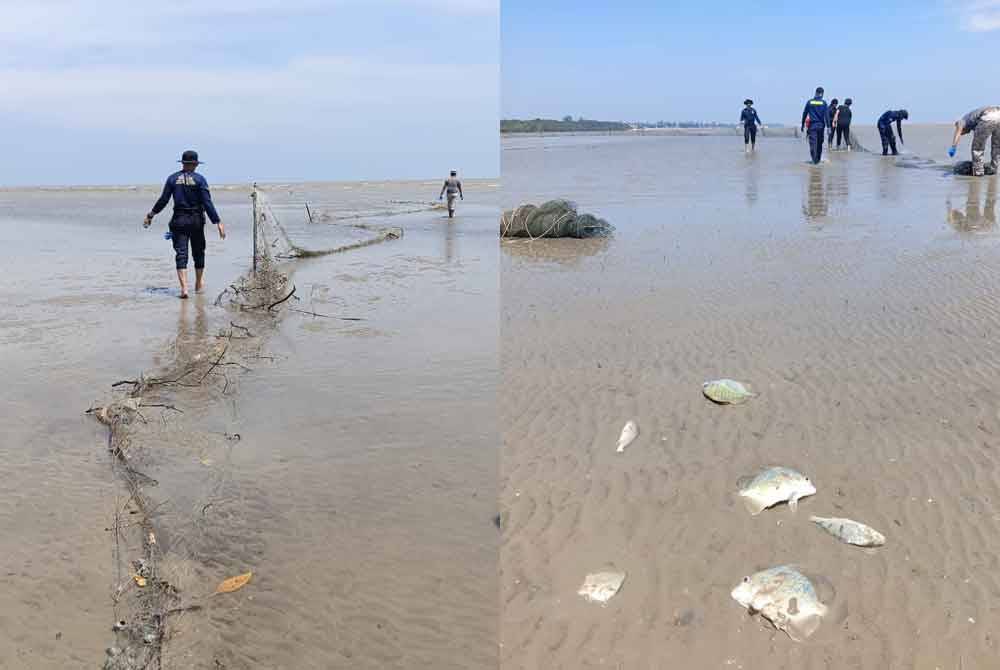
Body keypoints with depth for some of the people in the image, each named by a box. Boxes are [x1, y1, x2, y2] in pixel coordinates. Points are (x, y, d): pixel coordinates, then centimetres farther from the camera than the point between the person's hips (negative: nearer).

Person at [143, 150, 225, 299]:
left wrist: (150, 215, 14)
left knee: (181, 254, -2)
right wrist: (218, 222, -10)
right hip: (196, 220, -1)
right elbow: (207, 203, -11)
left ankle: (184, 288, -16)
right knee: (198, 253, 15)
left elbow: (163, 200, 1)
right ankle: (199, 284, 29)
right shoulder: (199, 179, -5)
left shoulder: (173, 178, 1)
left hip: (179, 220, 1)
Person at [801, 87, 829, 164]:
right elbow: (826, 115, -7)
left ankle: (814, 159, -18)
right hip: (820, 125, 1)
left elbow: (804, 114, 3)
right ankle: (818, 159, 24)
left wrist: (803, 125, 11)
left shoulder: (809, 102, 1)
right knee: (819, 143, 15)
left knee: (813, 142, -5)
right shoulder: (824, 102, -2)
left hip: (812, 125, -1)